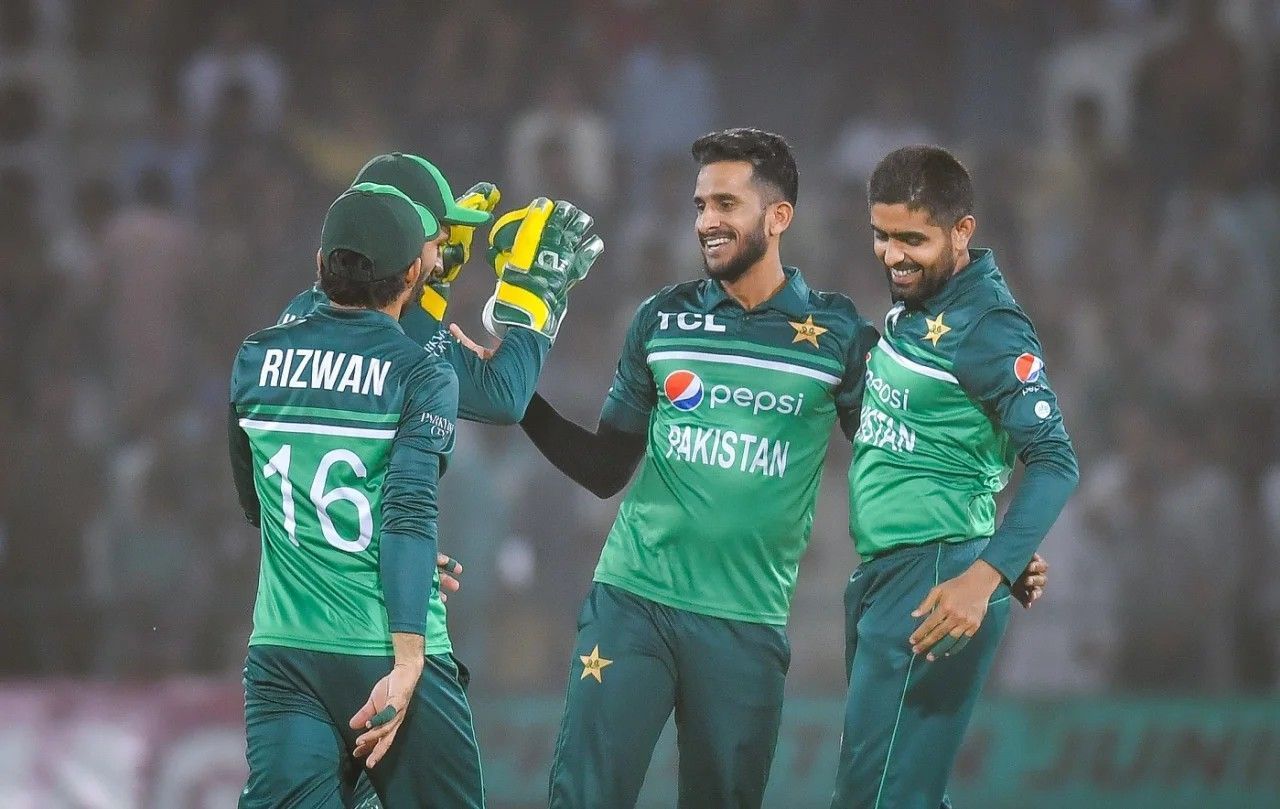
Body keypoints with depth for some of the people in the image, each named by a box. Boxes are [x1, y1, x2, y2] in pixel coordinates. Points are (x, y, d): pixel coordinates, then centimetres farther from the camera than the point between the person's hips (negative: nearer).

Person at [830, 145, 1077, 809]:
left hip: (934, 583, -10)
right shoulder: (909, 307, 13)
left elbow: (1054, 462, -20)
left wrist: (984, 578, -31)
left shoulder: (986, 326, -14)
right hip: (882, 577, 10)